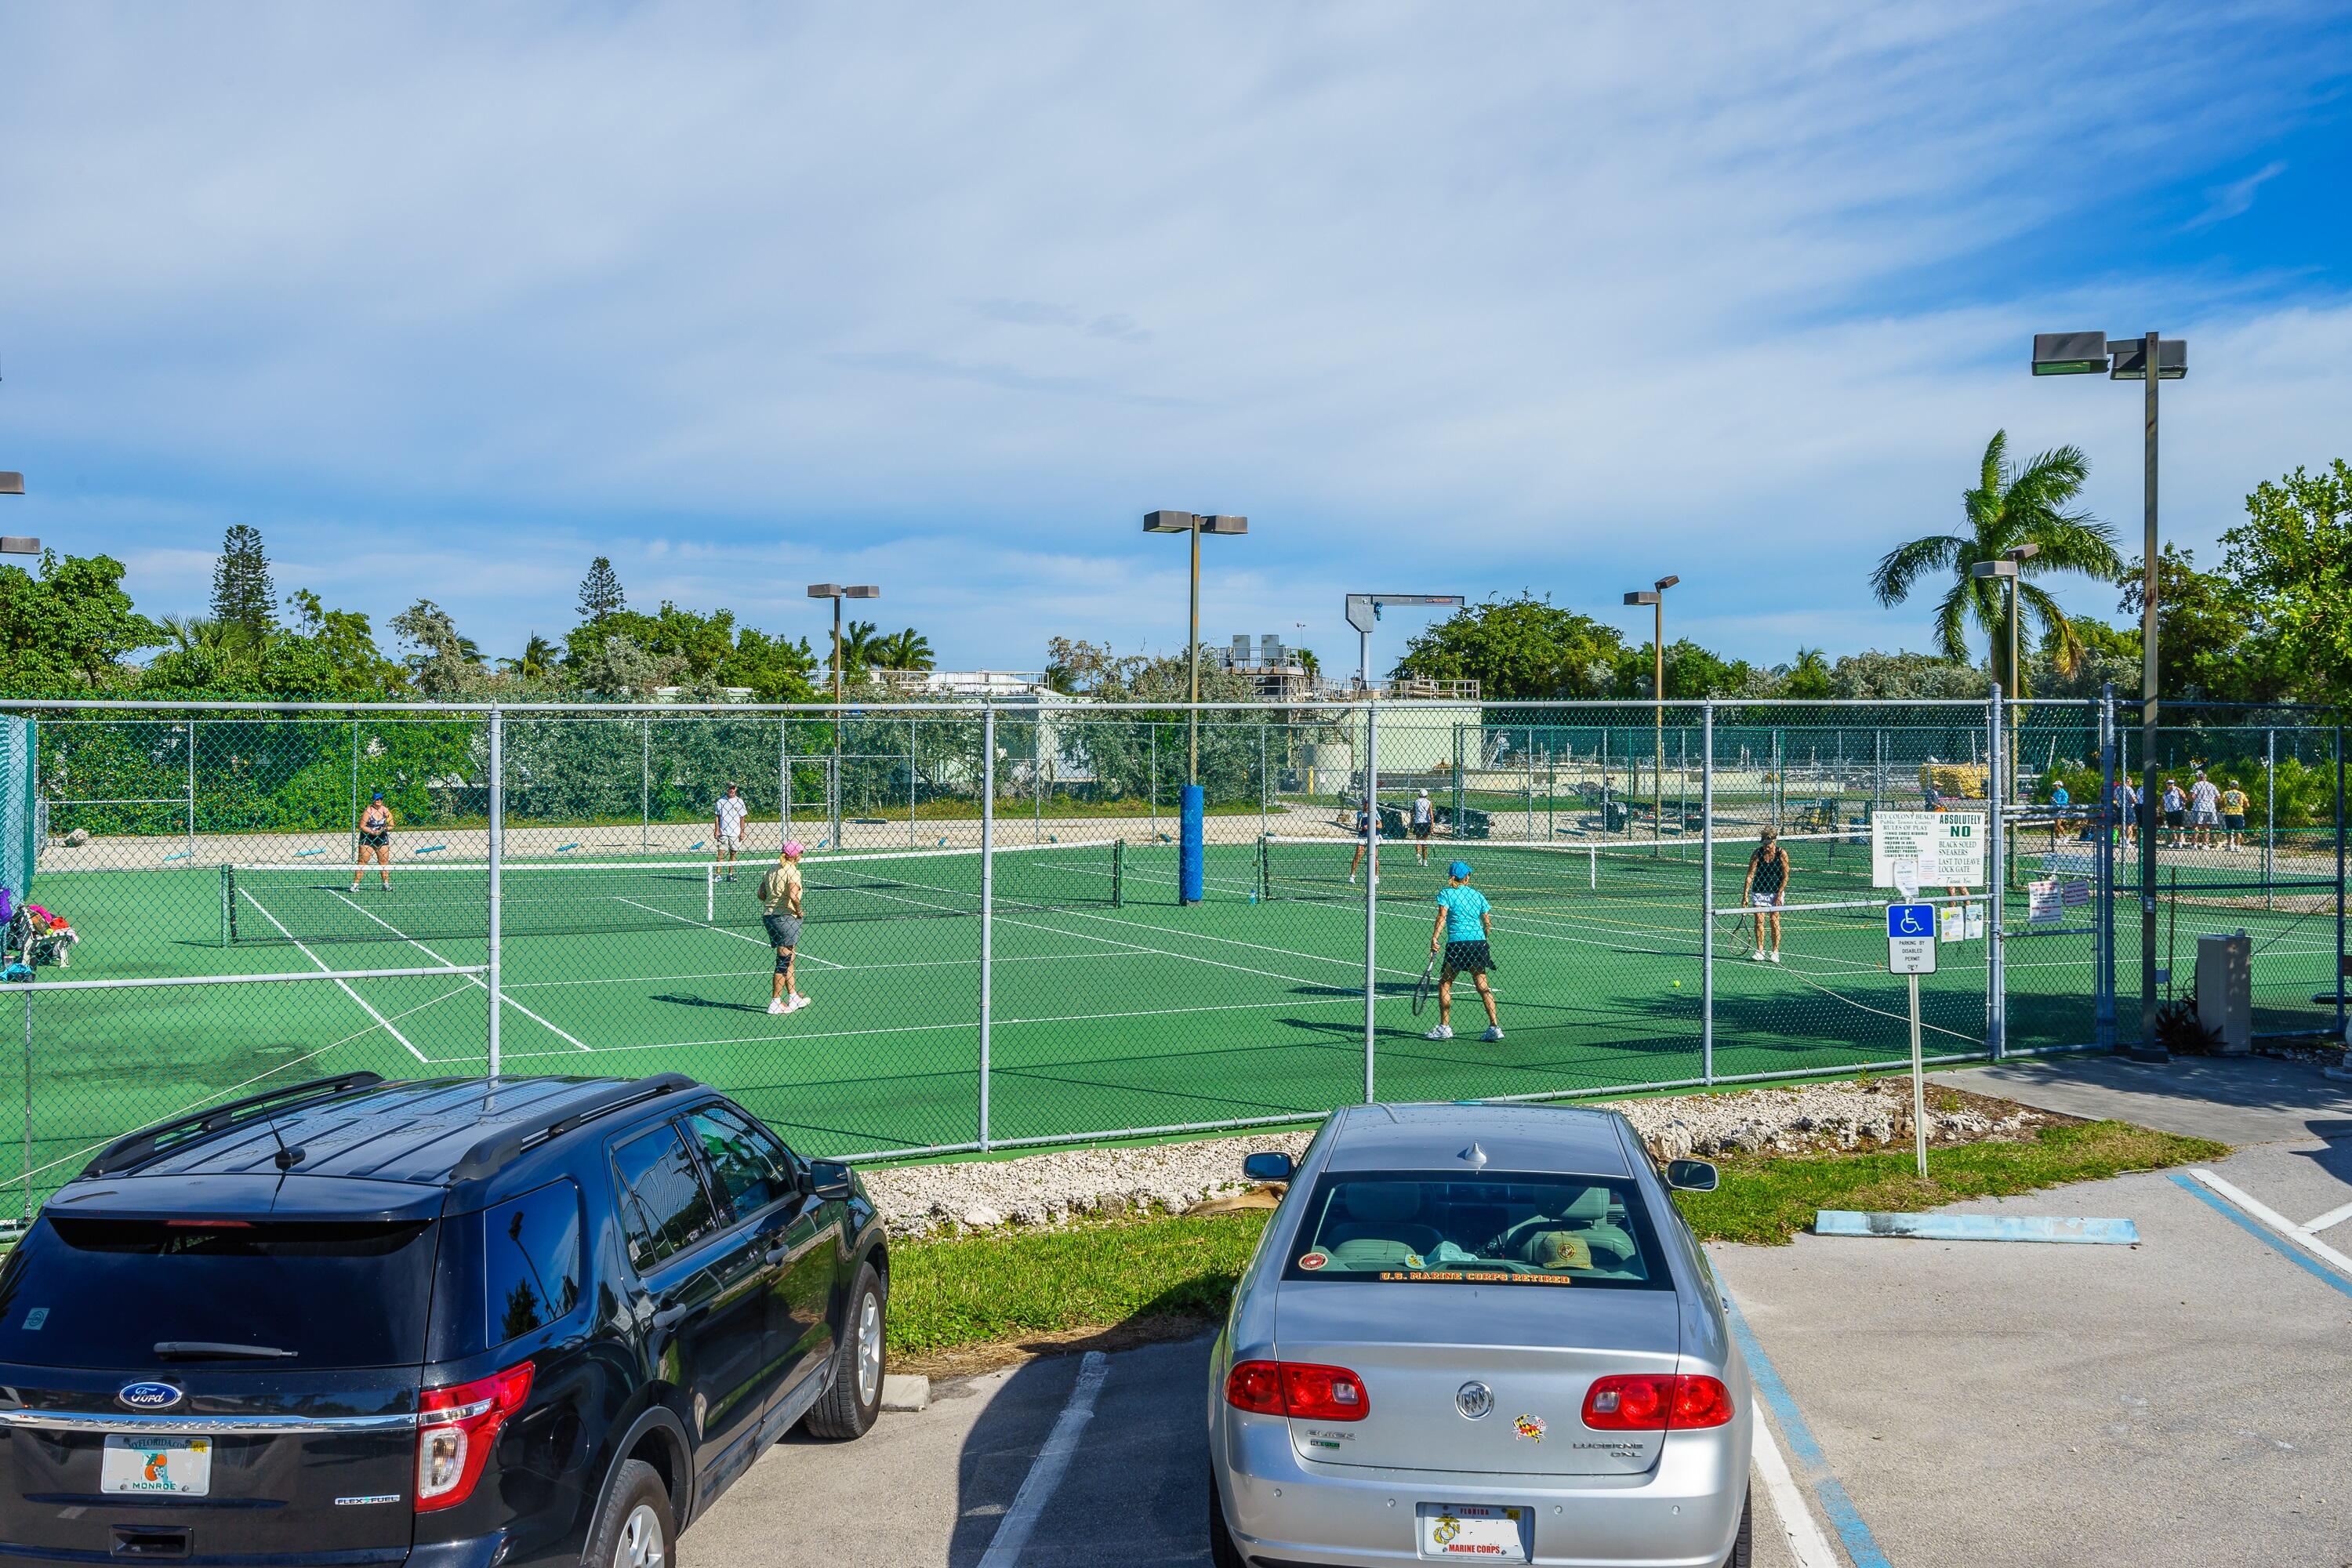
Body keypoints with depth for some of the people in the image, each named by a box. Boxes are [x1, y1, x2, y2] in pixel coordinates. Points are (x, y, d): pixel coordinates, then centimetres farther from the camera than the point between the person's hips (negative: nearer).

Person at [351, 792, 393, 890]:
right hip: (367, 838, -3)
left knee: (384, 861, 3)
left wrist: (386, 829, -15)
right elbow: (362, 826, -11)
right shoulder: (368, 811, -10)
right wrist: (372, 832, -22)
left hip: (382, 838, 3)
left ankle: (386, 883, 10)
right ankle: (355, 884, -5)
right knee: (362, 861, -5)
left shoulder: (386, 811, 1)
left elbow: (391, 826, 5)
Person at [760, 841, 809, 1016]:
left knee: (787, 959, 18)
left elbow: (761, 894, 11)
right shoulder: (793, 872, -13)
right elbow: (793, 896, -27)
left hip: (768, 916, 8)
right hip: (786, 918, -8)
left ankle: (793, 998, 25)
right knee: (784, 961, 0)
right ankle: (775, 1003, 3)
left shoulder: (772, 870, 10)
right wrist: (798, 911, -12)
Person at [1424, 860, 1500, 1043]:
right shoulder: (1478, 895, 14)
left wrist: (1434, 938, -19)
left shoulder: (1446, 893, 3)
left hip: (1457, 942, -4)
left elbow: (1442, 916, -12)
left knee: (1444, 984, 8)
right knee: (1482, 985, 6)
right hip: (1479, 941, 4)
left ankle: (1445, 1027, 6)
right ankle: (1494, 1026, 1)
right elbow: (1488, 923, 12)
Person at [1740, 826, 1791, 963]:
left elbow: (1785, 876, -6)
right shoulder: (1758, 853, -10)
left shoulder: (1781, 853, -11)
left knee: (1774, 921, -3)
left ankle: (1775, 952, 5)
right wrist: (1745, 894, -16)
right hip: (1759, 891, 1)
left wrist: (1779, 894, -12)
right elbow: (1750, 875, -10)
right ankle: (1759, 951, 2)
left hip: (1776, 892, -1)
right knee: (1759, 921, -4)